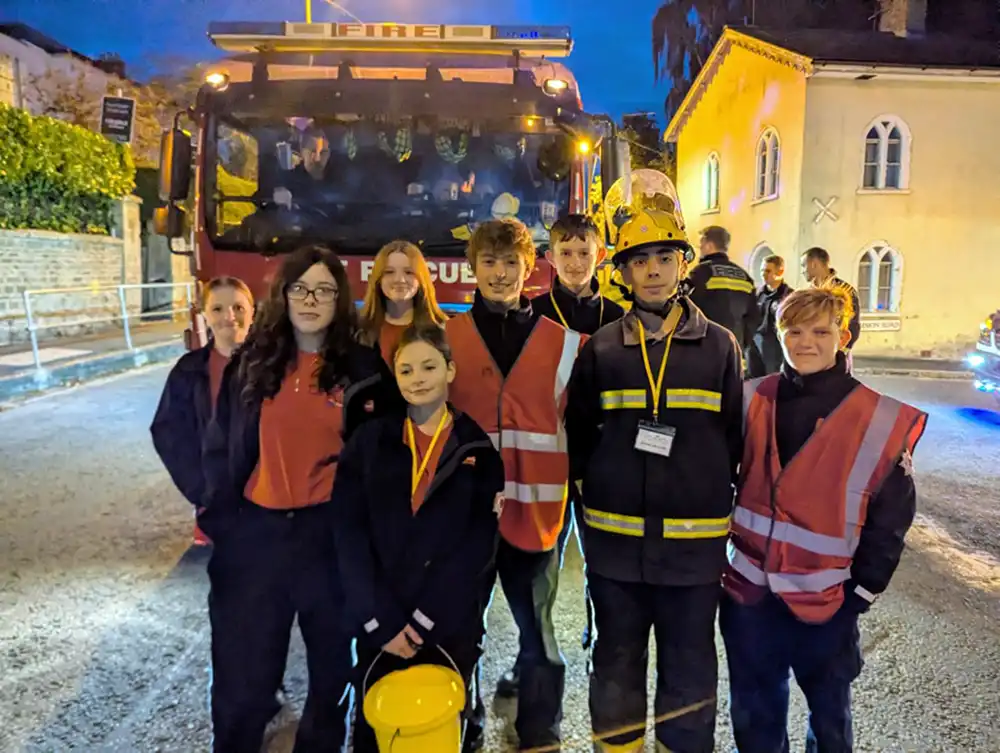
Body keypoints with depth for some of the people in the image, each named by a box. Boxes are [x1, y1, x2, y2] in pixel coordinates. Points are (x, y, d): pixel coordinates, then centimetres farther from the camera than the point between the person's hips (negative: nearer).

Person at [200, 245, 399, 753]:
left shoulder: (364, 368, -1)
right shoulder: (250, 363, 5)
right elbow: (220, 448, 8)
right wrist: (221, 517, 1)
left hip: (333, 532, -1)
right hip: (255, 531, 1)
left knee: (333, 662, 17)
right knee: (242, 671, 11)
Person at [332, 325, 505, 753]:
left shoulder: (478, 448, 0)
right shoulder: (369, 442, 2)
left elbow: (478, 546, -6)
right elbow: (350, 535, -5)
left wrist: (423, 619, -12)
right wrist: (381, 620, -12)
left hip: (451, 626, 0)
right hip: (378, 625, 1)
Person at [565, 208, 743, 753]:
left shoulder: (720, 346, 2)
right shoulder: (601, 349, 2)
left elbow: (736, 436, 6)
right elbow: (577, 433, 8)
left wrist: (719, 501, 5)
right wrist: (593, 495, 3)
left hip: (694, 542, 0)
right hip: (615, 540, 1)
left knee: (689, 669, 13)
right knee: (616, 662, 16)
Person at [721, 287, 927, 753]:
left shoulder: (880, 420, -10)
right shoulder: (751, 400, -2)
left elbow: (891, 518, -3)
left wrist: (862, 592, -3)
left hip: (826, 598, -2)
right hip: (748, 590, 2)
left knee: (829, 713, 20)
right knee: (753, 714, 18)